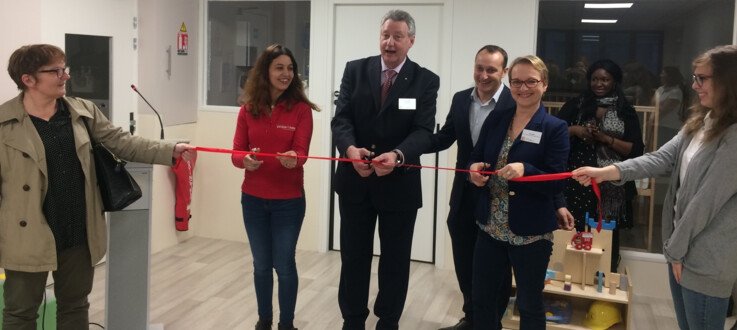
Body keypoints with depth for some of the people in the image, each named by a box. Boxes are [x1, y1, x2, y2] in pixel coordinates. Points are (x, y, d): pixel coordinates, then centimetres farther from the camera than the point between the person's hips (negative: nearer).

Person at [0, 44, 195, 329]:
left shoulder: (83, 112, 3)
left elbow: (121, 142, 2)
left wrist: (171, 151, -9)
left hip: (78, 233, 4)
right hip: (29, 238, -4)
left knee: (75, 306, 19)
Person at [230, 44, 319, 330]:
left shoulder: (301, 108, -7)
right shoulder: (248, 109, 0)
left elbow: (301, 152, -15)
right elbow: (236, 154, -3)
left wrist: (293, 158, -38)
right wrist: (246, 160, -25)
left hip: (289, 201, -3)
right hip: (253, 199, 3)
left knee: (284, 265, 6)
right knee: (261, 264, 15)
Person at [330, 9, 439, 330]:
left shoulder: (426, 80, -4)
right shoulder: (355, 70, 1)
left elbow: (423, 131, -13)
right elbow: (341, 119, -7)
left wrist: (397, 155, -33)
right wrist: (350, 148, -28)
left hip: (400, 183, -1)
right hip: (355, 180, 1)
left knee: (396, 259, 12)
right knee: (353, 256, 13)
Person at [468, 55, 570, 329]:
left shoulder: (555, 128, -9)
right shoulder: (496, 119, 5)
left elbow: (557, 183, -14)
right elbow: (476, 158, 11)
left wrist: (525, 170, -31)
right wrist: (474, 169, -13)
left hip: (531, 234, -4)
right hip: (490, 228, 4)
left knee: (530, 306, 12)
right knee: (482, 299, 14)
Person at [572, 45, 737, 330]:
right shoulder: (702, 122, 9)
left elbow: (708, 200, -20)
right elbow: (662, 158, 1)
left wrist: (676, 249, -12)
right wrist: (605, 172, -11)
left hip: (706, 261, -8)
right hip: (683, 247, 8)